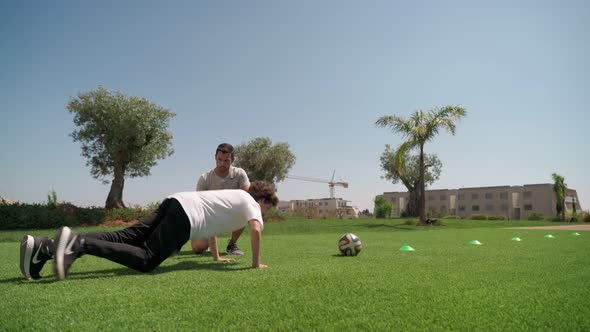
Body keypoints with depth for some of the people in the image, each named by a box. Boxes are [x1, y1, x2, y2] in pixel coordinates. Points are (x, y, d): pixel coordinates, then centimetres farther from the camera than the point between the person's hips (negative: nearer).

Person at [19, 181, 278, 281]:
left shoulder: (236, 196, 35)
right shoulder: (249, 202, 9)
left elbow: (211, 223, 45)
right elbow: (256, 229, -11)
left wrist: (216, 257, 48)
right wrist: (256, 262, 2)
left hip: (174, 203, 8)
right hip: (185, 216, -8)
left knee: (121, 238, -3)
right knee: (145, 260, -16)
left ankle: (43, 248, -13)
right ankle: (77, 243, -29)